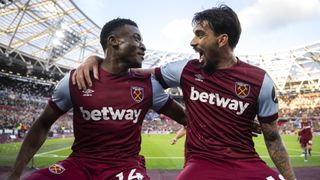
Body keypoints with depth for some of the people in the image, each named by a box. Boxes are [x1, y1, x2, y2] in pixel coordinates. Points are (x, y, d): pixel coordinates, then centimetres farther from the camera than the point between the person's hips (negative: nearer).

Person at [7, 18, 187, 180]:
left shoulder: (148, 85, -2)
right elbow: (43, 125, 5)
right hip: (80, 163, 1)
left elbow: (183, 116, 8)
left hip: (126, 165, 0)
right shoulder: (74, 80, -4)